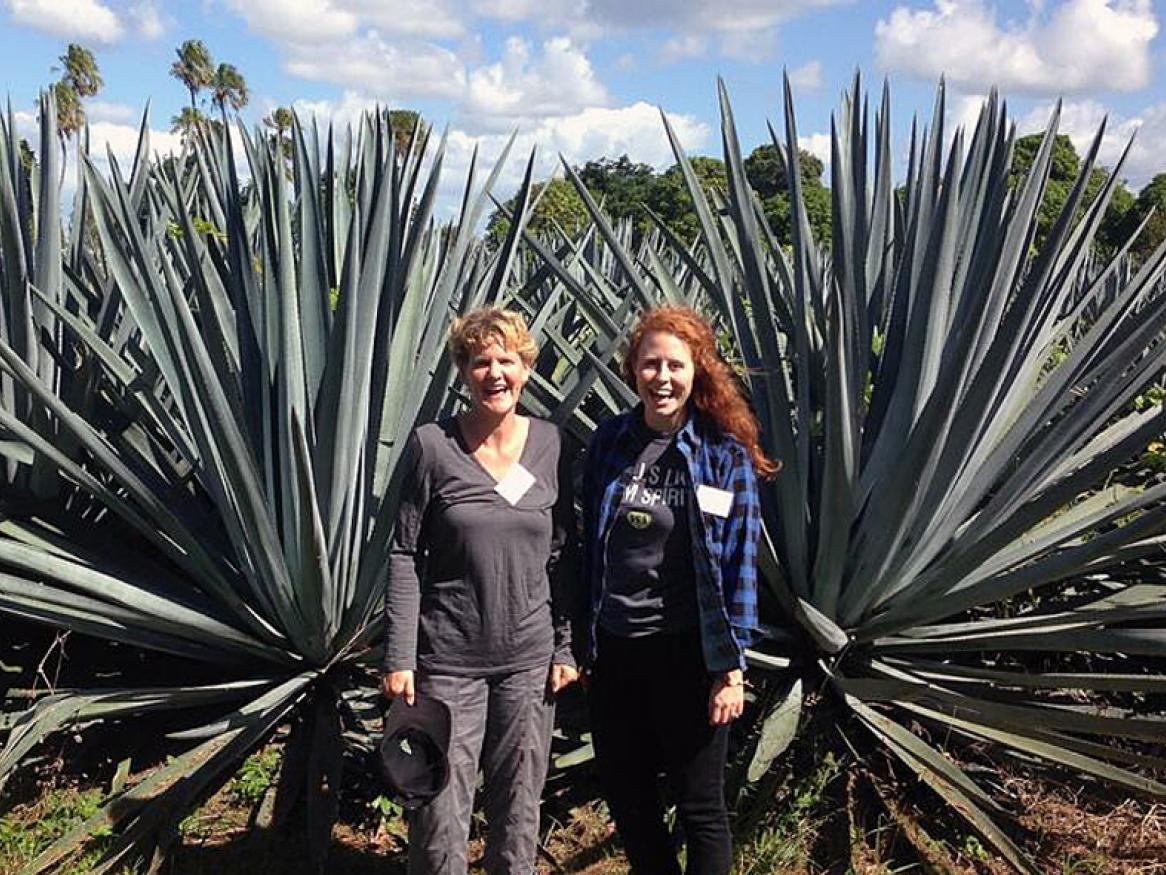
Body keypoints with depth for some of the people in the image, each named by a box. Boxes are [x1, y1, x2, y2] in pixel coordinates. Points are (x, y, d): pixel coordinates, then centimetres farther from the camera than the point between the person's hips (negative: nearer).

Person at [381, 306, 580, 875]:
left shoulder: (550, 444, 1)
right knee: (440, 812, 3)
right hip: (448, 659, -2)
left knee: (519, 807, 13)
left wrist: (565, 647, 4)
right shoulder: (432, 445, -7)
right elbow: (405, 556, -5)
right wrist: (399, 658, -9)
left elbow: (561, 556, 6)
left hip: (530, 659, 3)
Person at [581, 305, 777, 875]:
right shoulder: (609, 441, 3)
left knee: (699, 806, 9)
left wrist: (731, 669, -10)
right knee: (625, 799, 16)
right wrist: (583, 643, 10)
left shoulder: (725, 455, -8)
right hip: (614, 646, 4)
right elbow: (590, 545, 9)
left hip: (687, 651, -4)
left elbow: (739, 566, -8)